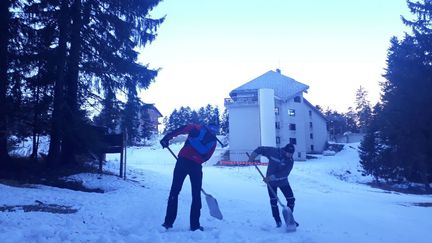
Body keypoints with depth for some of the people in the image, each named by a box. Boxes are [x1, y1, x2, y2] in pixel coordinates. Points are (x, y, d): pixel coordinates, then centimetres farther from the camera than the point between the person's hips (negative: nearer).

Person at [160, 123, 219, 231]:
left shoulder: (197, 128, 12)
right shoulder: (213, 142, 17)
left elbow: (181, 129, -2)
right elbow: (206, 157, 13)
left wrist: (167, 137, -3)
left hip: (183, 160, -1)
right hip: (196, 166, 1)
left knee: (174, 191, 9)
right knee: (196, 195, 14)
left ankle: (168, 222, 10)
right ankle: (195, 225, 14)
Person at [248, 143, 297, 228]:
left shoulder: (290, 161, -15)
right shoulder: (273, 151, -16)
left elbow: (284, 173, -26)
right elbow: (260, 149, -6)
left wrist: (272, 177, -36)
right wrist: (253, 156, -22)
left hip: (283, 181, 2)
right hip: (271, 182, -1)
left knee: (291, 199, 0)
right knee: (273, 201, -1)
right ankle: (278, 221, 14)